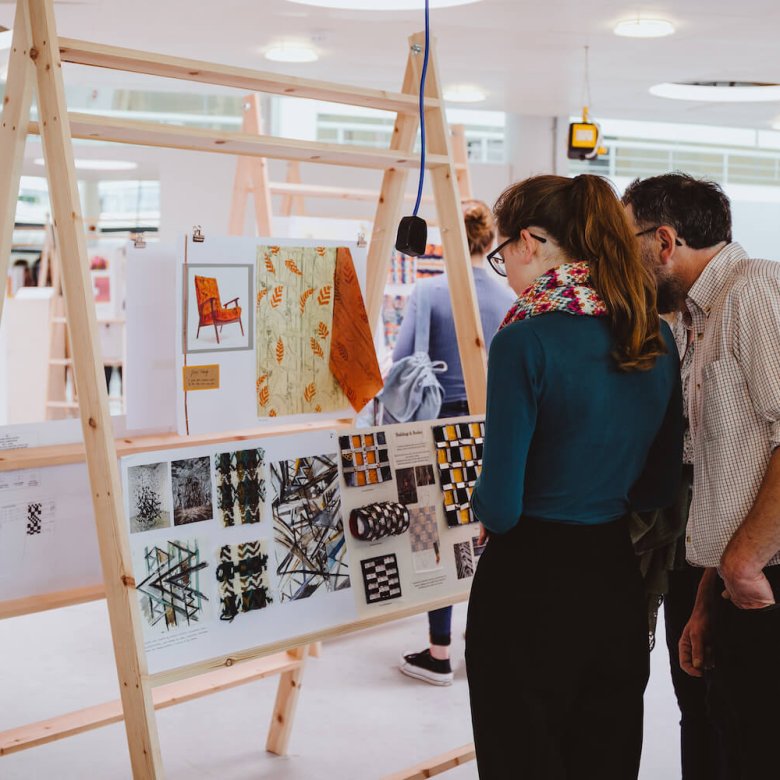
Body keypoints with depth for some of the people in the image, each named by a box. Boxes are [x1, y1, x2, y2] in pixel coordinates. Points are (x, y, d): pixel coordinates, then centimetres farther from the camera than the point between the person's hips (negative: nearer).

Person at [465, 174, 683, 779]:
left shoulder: (527, 340, -17)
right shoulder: (656, 336, 2)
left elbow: (500, 509, -16)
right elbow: (661, 487, 11)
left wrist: (483, 504, 5)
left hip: (531, 585, -6)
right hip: (619, 578, 6)